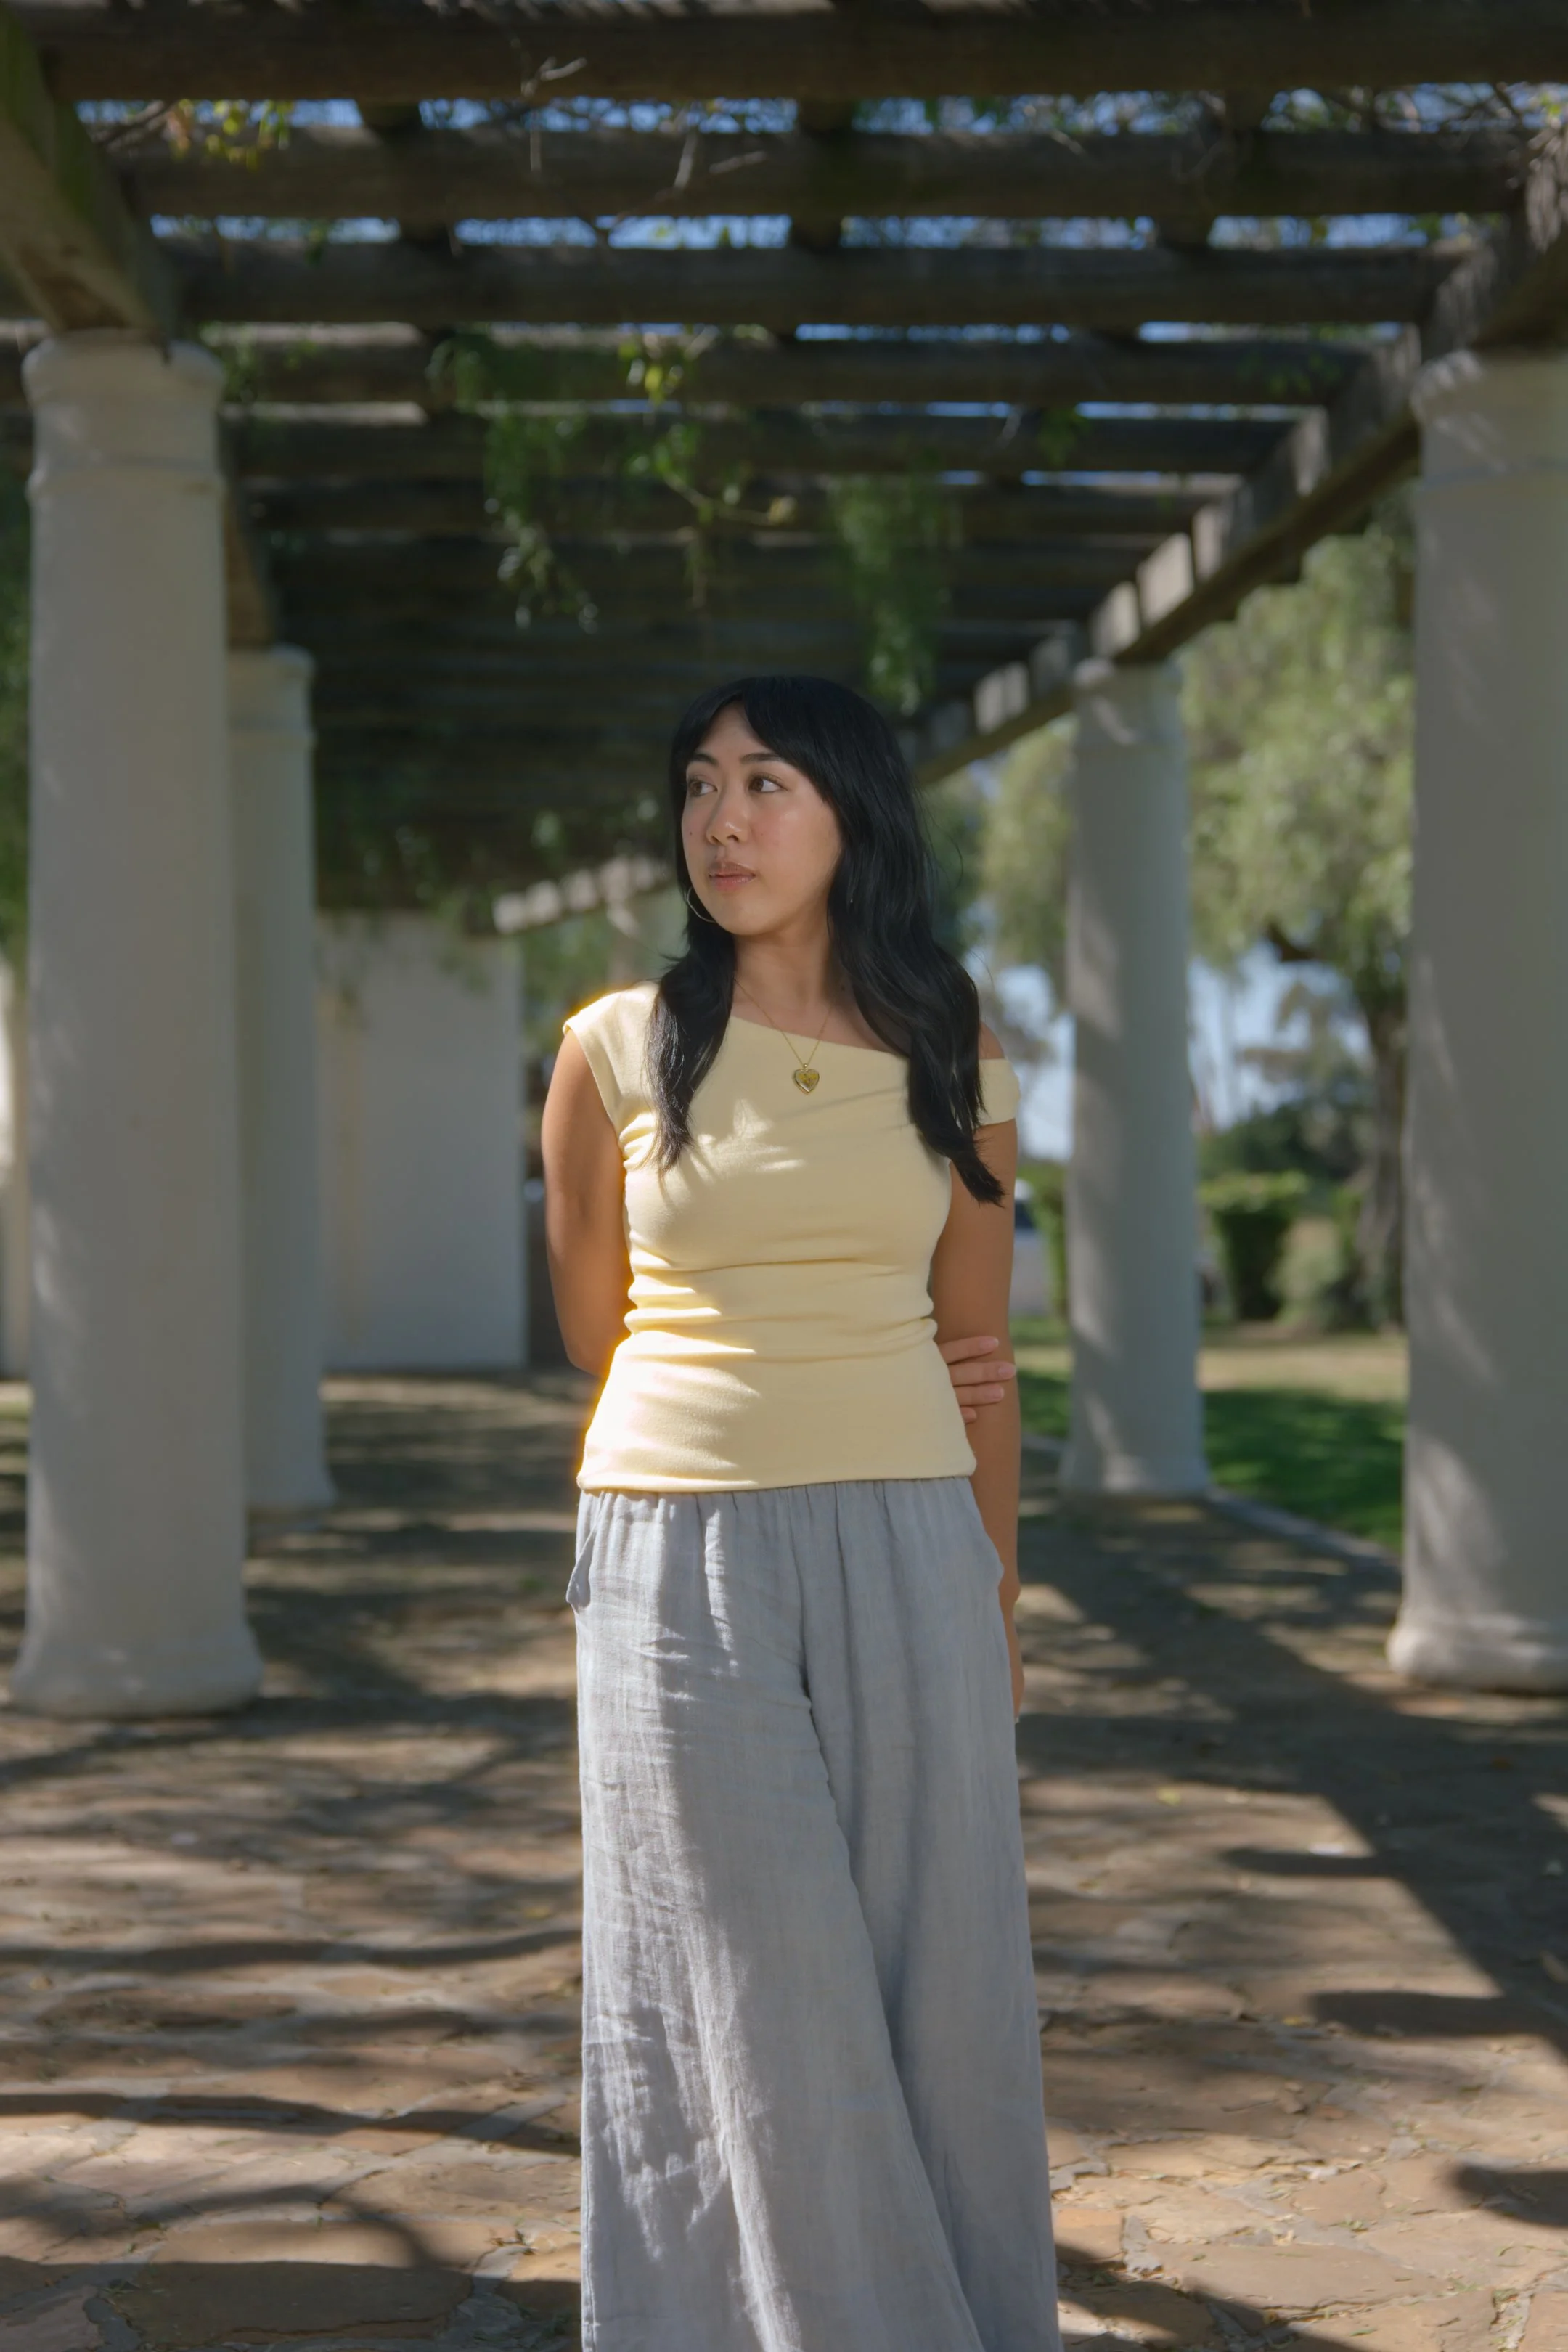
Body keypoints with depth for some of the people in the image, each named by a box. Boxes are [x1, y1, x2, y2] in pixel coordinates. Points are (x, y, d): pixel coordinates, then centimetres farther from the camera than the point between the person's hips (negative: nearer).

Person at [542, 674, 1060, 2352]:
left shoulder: (950, 1064, 6)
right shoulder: (619, 1050, 0)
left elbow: (976, 1361, 12)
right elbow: (596, 1327, 11)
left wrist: (998, 1613, 14)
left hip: (908, 1555, 2)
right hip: (685, 1563, -2)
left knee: (937, 1982, 5)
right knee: (763, 2005, 1)